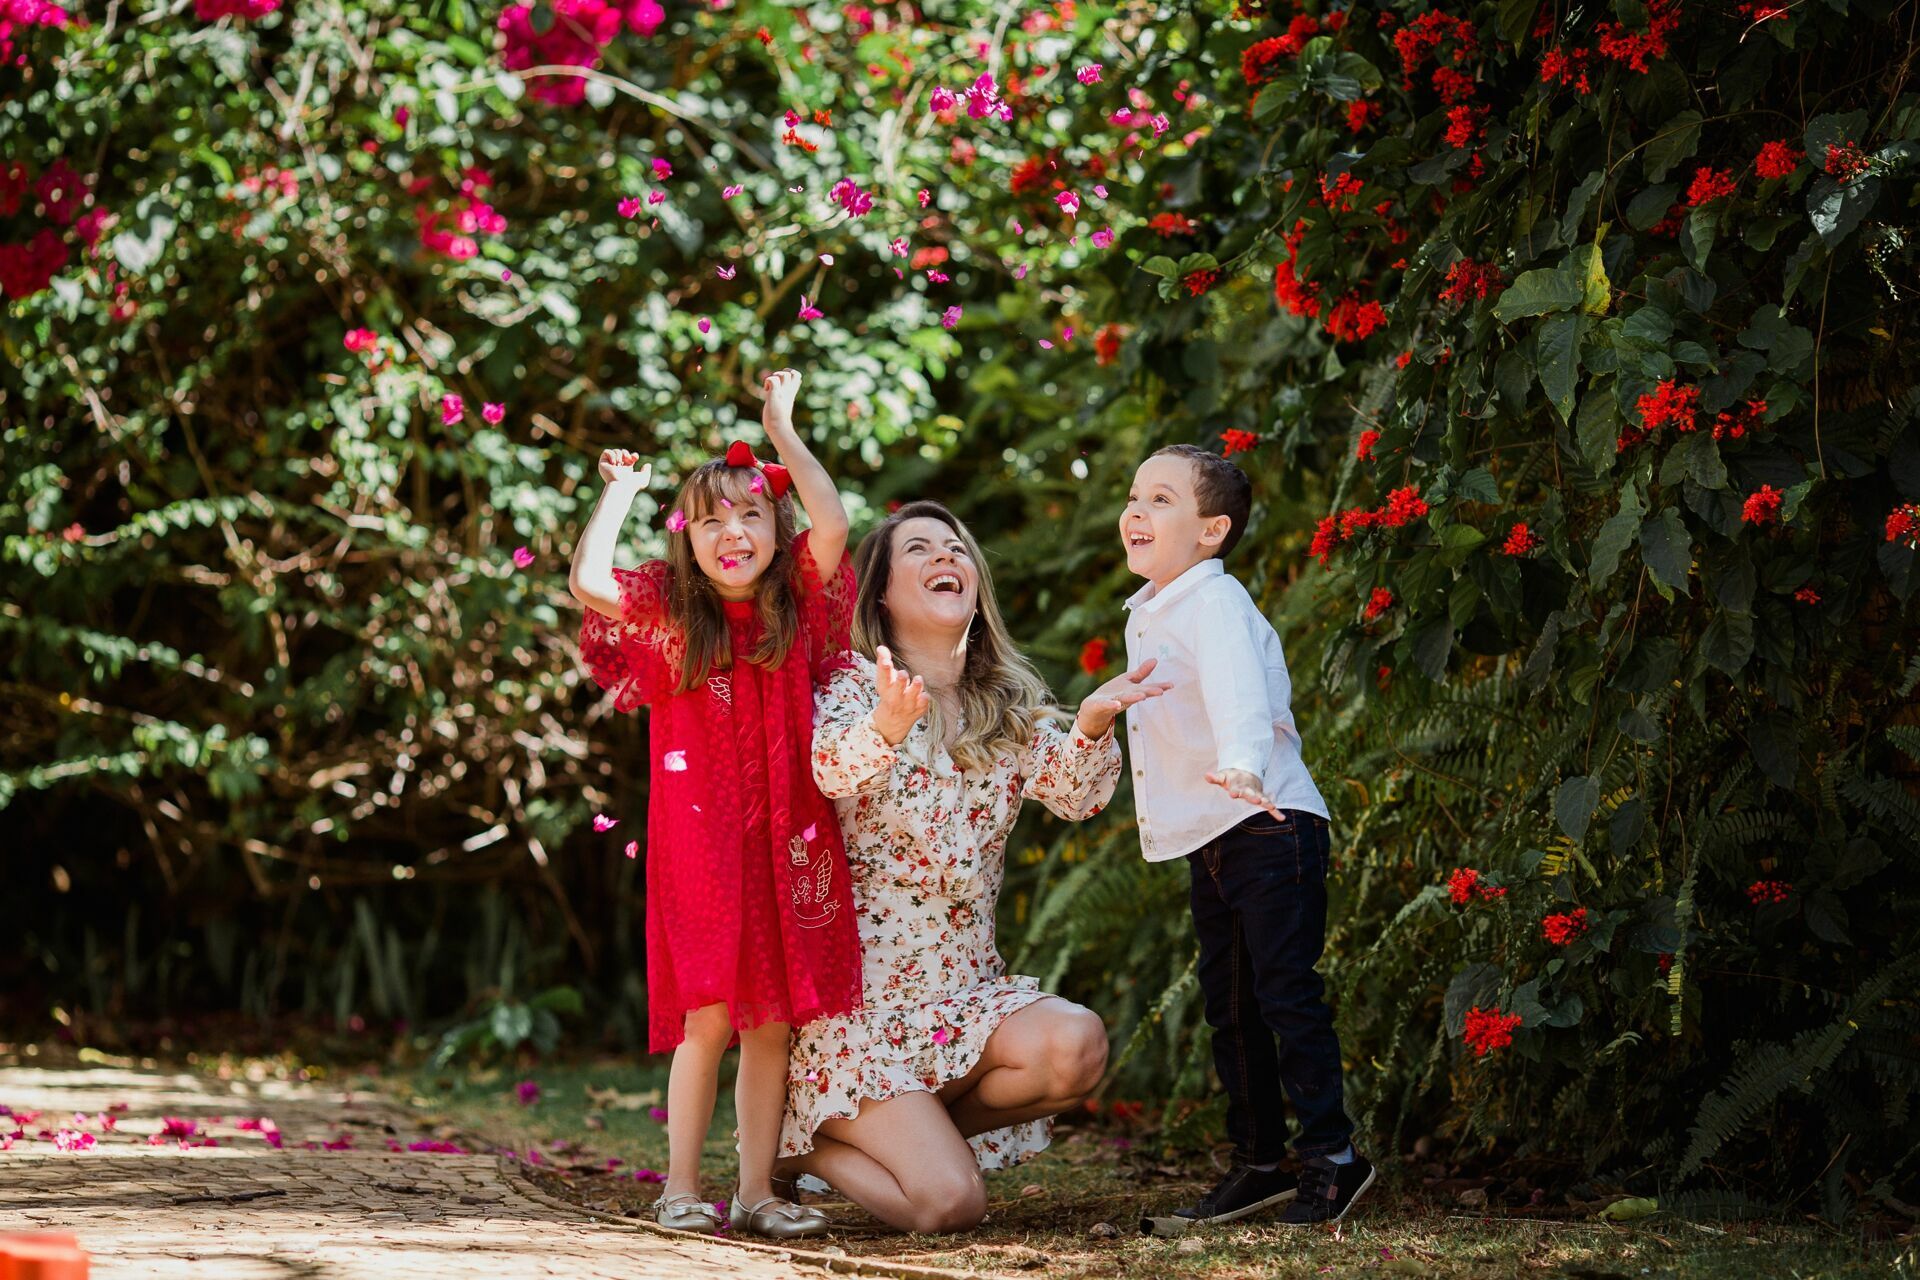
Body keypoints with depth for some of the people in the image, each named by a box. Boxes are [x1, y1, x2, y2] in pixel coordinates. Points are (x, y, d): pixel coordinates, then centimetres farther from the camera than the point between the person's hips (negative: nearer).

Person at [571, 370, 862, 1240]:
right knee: (709, 1018, -6)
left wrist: (783, 433, -4)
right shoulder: (666, 616, 1)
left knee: (772, 1020, 4)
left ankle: (756, 1189, 10)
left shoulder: (796, 607, 6)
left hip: (787, 841, 2)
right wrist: (619, 491, -4)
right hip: (699, 843, -2)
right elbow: (588, 582, -14)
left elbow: (832, 527, -8)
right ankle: (681, 1186, 3)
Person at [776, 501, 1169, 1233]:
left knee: (1076, 1047, -27)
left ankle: (909, 1128, 1)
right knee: (950, 1203, -21)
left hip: (967, 990, 5)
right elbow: (830, 771, -28)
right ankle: (809, 1143, 11)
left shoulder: (1010, 707, 11)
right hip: (860, 998, -5)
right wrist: (887, 727, -52)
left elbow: (1074, 794, -6)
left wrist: (1091, 726, -29)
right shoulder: (853, 687, -6)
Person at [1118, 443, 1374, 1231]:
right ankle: (1260, 1163, 17)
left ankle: (1331, 1156, -6)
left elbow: (1236, 690, -34)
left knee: (1286, 991, -11)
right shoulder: (1148, 614, 13)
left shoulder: (1214, 603, -16)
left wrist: (1240, 765, -49)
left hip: (1266, 826, -9)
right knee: (1229, 1006, 11)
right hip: (1206, 842, 10)